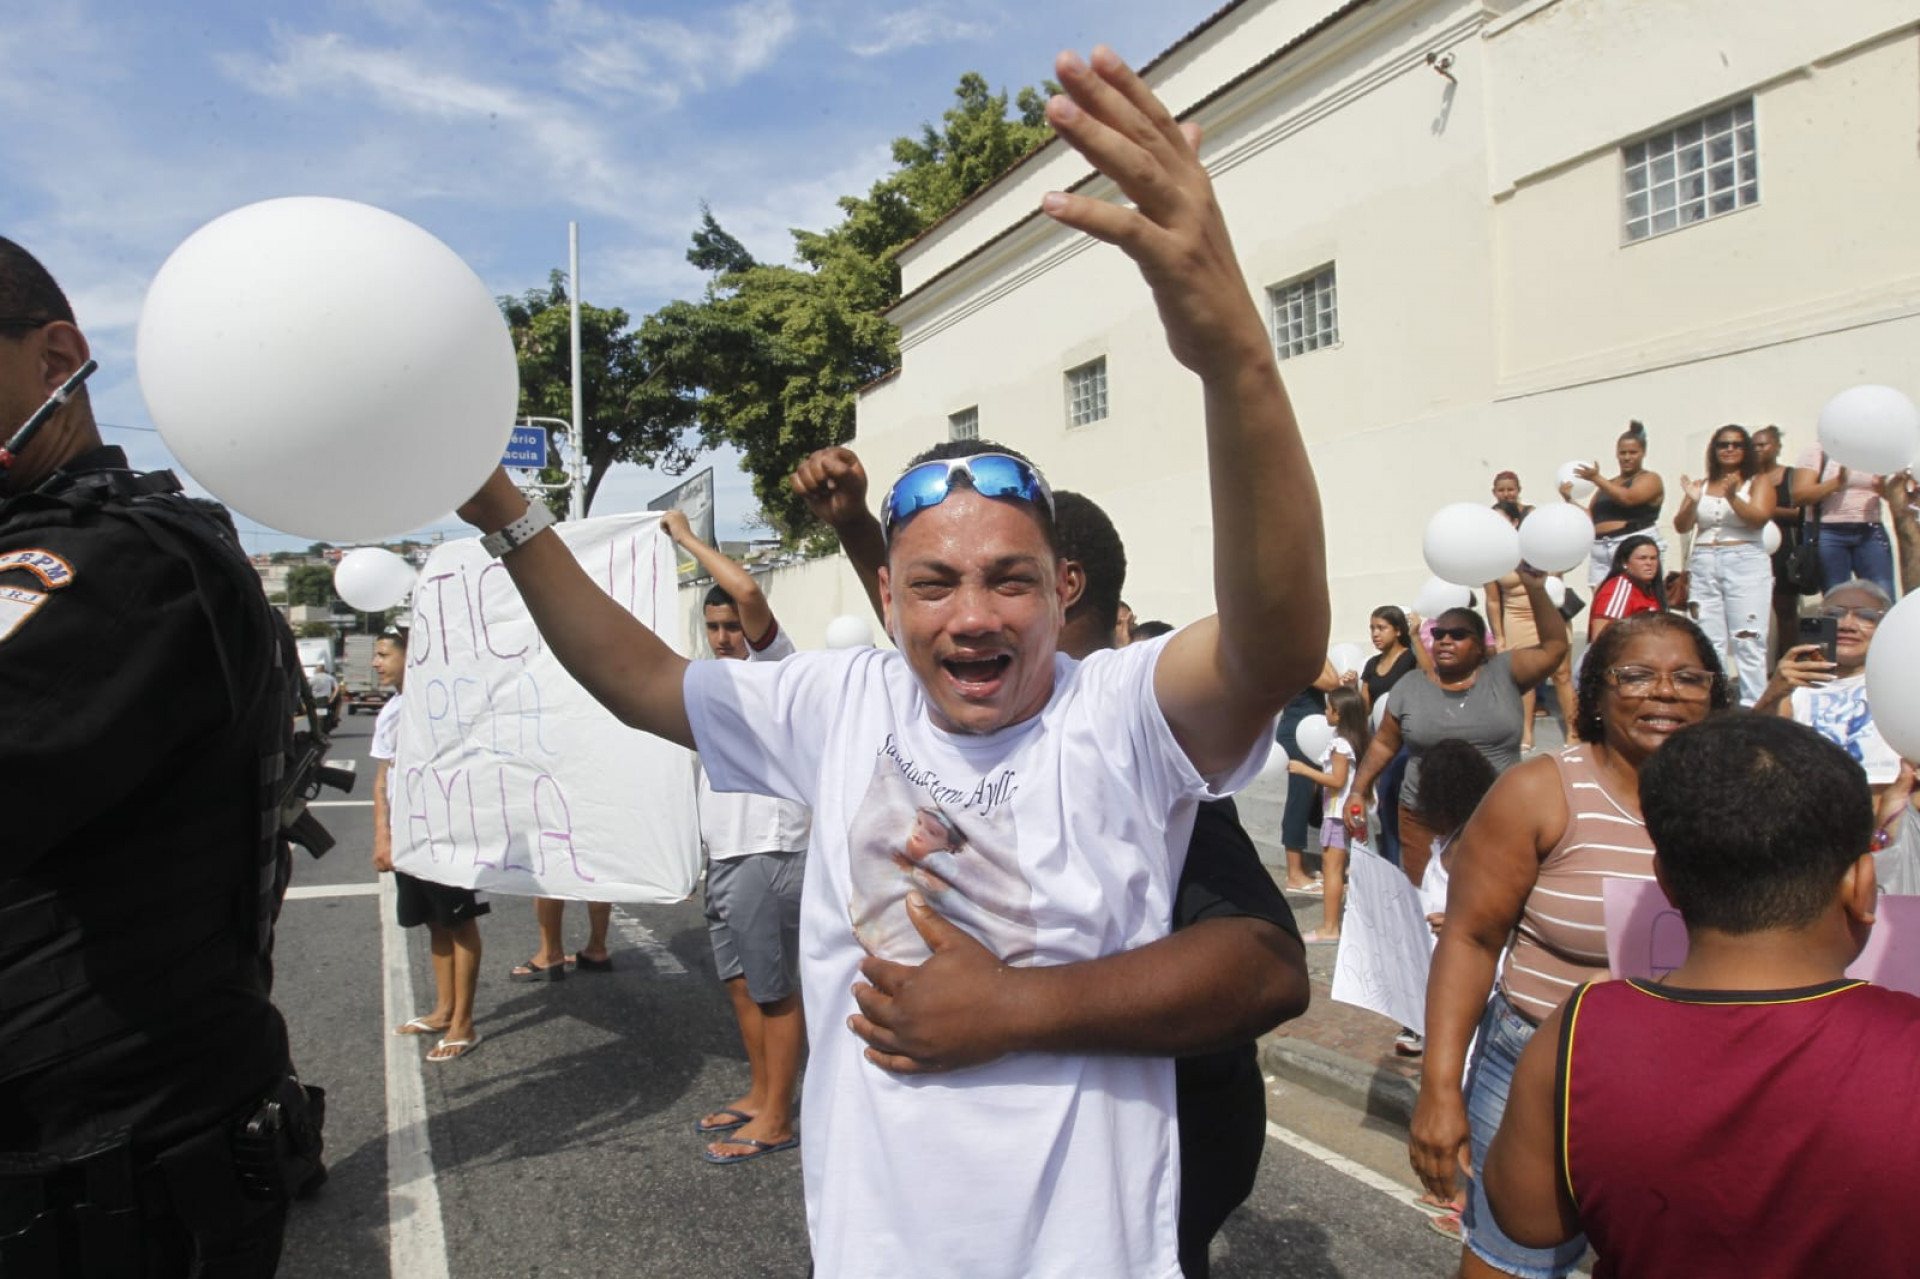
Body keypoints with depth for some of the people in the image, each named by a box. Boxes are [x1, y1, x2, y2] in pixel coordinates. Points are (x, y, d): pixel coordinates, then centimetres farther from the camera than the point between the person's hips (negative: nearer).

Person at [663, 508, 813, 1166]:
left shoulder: (772, 665, -8)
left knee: (774, 990, -1)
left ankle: (776, 1121, 8)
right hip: (725, 853, 9)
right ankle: (761, 1094, 30)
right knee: (740, 982, 17)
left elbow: (748, 590, -26)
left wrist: (687, 539, -15)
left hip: (768, 853, -9)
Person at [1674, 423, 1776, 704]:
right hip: (1703, 567, 3)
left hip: (1745, 564, -3)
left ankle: (1754, 707, -6)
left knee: (1748, 642, -8)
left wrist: (1732, 497, -24)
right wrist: (1693, 501, -13)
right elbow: (1681, 527, 6)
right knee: (1708, 644, 3)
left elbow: (1759, 519, -9)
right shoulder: (1700, 486, 14)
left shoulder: (1758, 483, 7)